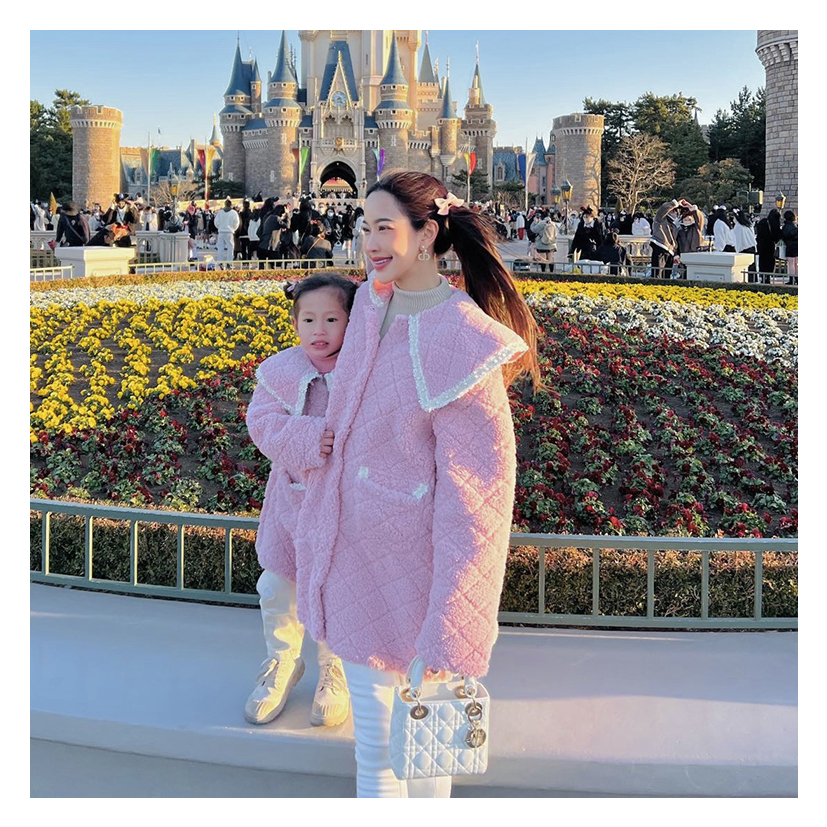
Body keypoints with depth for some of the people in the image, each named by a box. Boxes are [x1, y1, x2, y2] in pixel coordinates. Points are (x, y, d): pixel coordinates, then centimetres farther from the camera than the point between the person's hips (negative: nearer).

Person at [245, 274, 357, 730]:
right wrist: (308, 439, -30)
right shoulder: (279, 371, -5)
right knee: (277, 587, 13)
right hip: (293, 495, 2)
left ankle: (334, 668, 36)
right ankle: (282, 662, 38)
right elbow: (263, 423, -14)